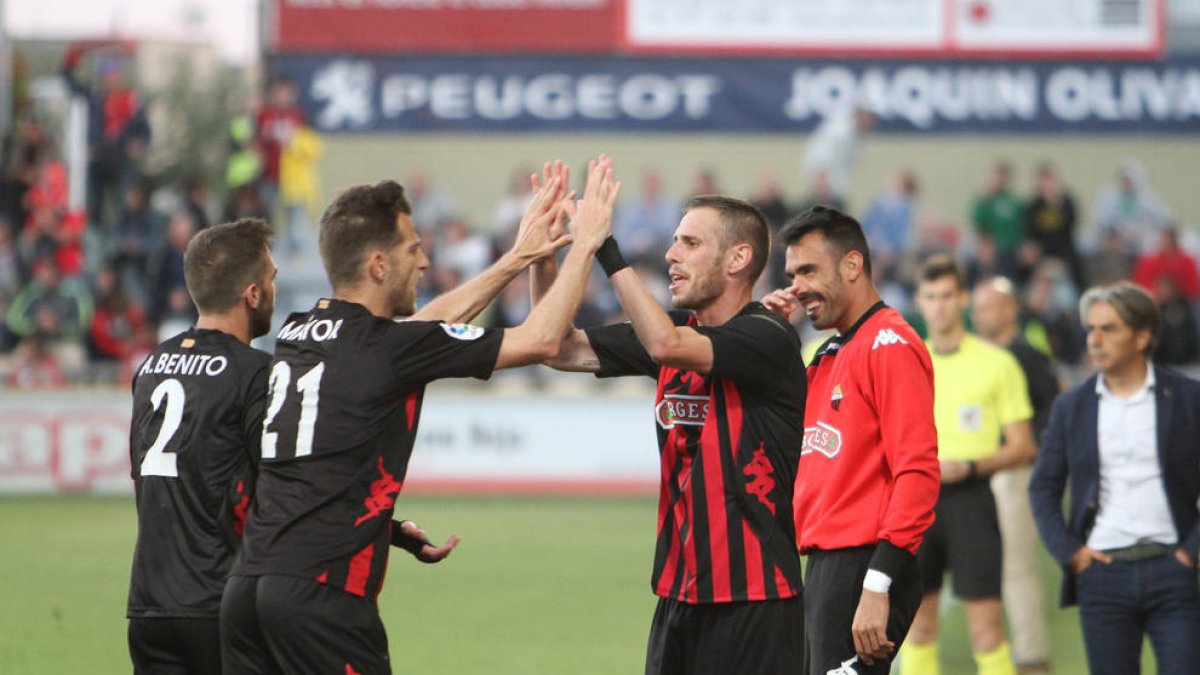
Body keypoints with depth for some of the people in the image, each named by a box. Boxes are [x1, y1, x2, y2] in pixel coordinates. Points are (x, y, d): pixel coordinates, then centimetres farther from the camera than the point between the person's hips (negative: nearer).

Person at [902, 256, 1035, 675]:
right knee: (918, 628, 5)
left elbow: (1022, 448, 0)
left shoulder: (997, 363, 1)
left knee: (986, 631, -8)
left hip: (970, 497, -4)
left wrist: (969, 467, -14)